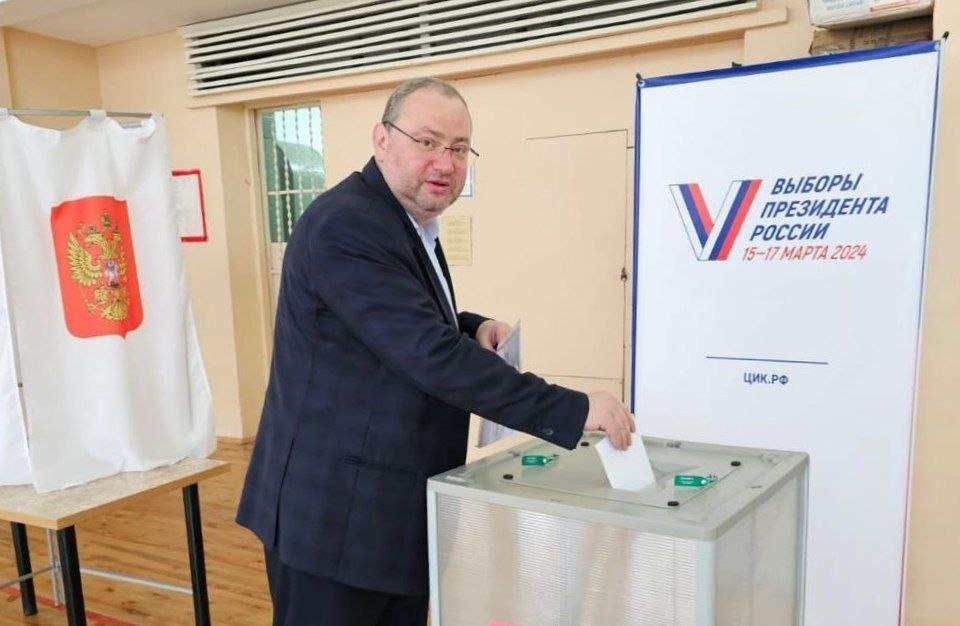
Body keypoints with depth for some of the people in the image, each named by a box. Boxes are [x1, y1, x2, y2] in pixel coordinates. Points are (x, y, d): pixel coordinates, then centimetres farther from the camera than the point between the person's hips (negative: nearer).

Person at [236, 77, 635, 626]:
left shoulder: (410, 223, 10)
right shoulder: (346, 226, -21)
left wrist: (473, 328, 1)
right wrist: (573, 410, -28)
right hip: (337, 513, -9)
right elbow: (431, 355, -29)